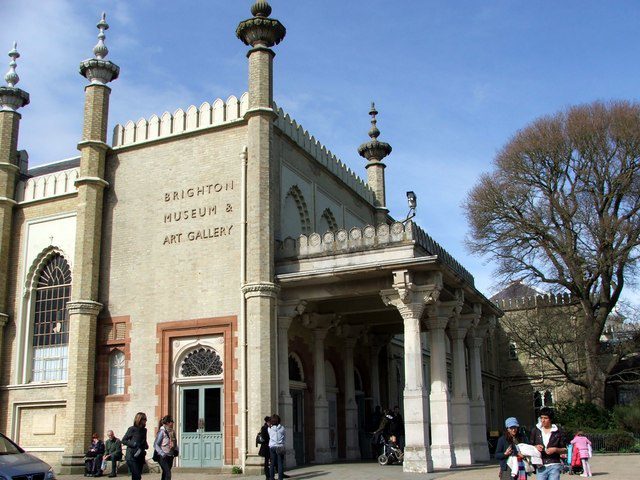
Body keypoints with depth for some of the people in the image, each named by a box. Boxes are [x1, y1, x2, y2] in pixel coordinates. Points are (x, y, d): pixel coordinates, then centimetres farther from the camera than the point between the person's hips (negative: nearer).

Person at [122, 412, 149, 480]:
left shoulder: (144, 430, 10)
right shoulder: (132, 429, -8)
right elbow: (123, 440, -5)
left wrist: (146, 445, 2)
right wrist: (133, 444, -17)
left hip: (140, 457, 6)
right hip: (132, 457, -6)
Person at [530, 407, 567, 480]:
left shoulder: (558, 431, 3)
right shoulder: (536, 430, 8)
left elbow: (564, 450, 6)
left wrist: (555, 449, -12)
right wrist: (535, 447, -6)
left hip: (554, 466, -2)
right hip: (540, 466, 2)